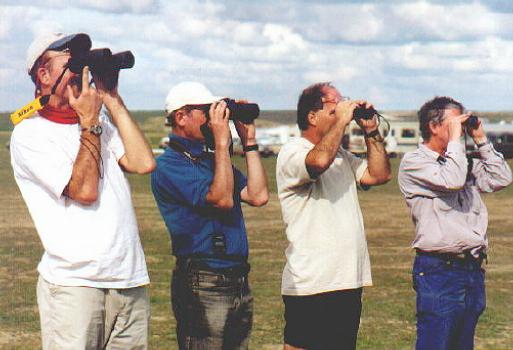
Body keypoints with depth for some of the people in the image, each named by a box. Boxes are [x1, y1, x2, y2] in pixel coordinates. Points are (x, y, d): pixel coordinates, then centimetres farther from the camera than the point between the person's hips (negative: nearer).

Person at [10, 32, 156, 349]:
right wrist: (89, 123, -5)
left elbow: (143, 163, 2)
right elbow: (85, 191, -13)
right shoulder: (29, 134, -3)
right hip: (73, 284, -6)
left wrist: (112, 101, 6)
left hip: (131, 281, 6)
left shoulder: (101, 124, 18)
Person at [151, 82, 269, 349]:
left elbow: (258, 195, 8)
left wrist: (249, 141, 8)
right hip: (203, 285, -8)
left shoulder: (212, 160, 17)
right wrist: (222, 142, -17)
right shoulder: (169, 166, -10)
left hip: (238, 282, 8)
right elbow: (222, 199, -20)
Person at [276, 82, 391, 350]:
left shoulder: (341, 155, 18)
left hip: (349, 281, 9)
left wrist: (371, 130, 7)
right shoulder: (292, 153, -9)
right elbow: (319, 161, -31)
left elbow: (379, 175, 14)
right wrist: (341, 120, -18)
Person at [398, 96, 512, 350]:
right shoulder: (413, 162, -6)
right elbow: (452, 180, -21)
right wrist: (455, 138, -11)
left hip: (473, 271, 8)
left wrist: (481, 141, 10)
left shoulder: (464, 163, 18)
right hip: (438, 271, -8)